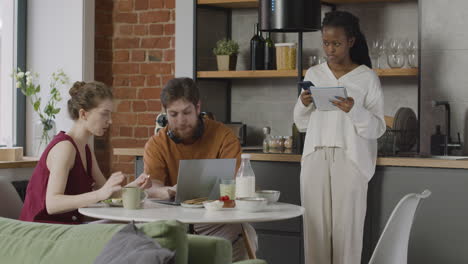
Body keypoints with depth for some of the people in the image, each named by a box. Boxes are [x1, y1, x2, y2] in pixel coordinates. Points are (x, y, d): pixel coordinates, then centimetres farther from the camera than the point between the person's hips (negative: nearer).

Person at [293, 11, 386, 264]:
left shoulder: (367, 77, 1)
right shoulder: (313, 74, 12)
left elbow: (377, 128, -3)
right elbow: (301, 124, 15)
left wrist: (353, 111, -19)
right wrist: (303, 105, -5)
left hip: (350, 158, -3)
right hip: (315, 157, 3)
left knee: (346, 224, -7)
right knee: (316, 225, -1)